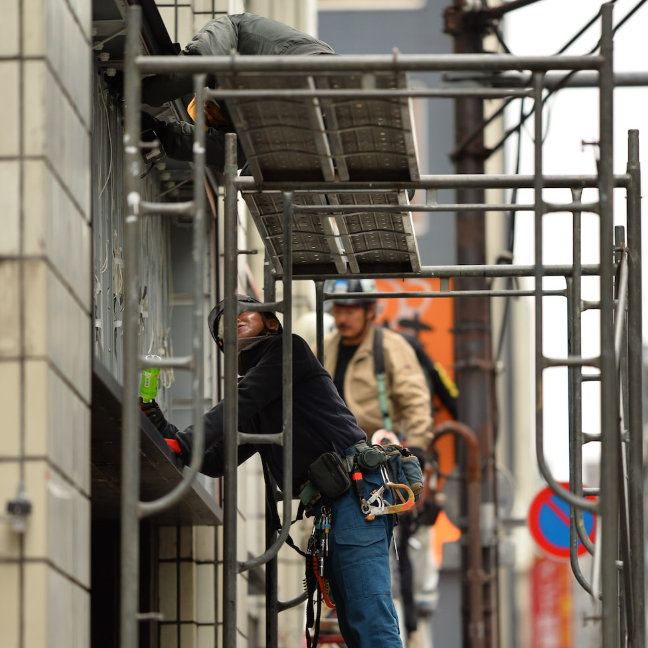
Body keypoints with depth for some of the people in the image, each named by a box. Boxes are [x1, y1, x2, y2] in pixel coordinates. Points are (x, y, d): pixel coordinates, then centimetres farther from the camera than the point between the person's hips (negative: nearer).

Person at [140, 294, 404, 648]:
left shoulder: (288, 349, 5)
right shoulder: (255, 417, 27)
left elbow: (243, 400, -9)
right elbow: (215, 462, 18)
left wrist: (184, 442, -18)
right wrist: (164, 431, 3)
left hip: (354, 484, -9)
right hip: (327, 505, 9)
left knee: (368, 618, -20)